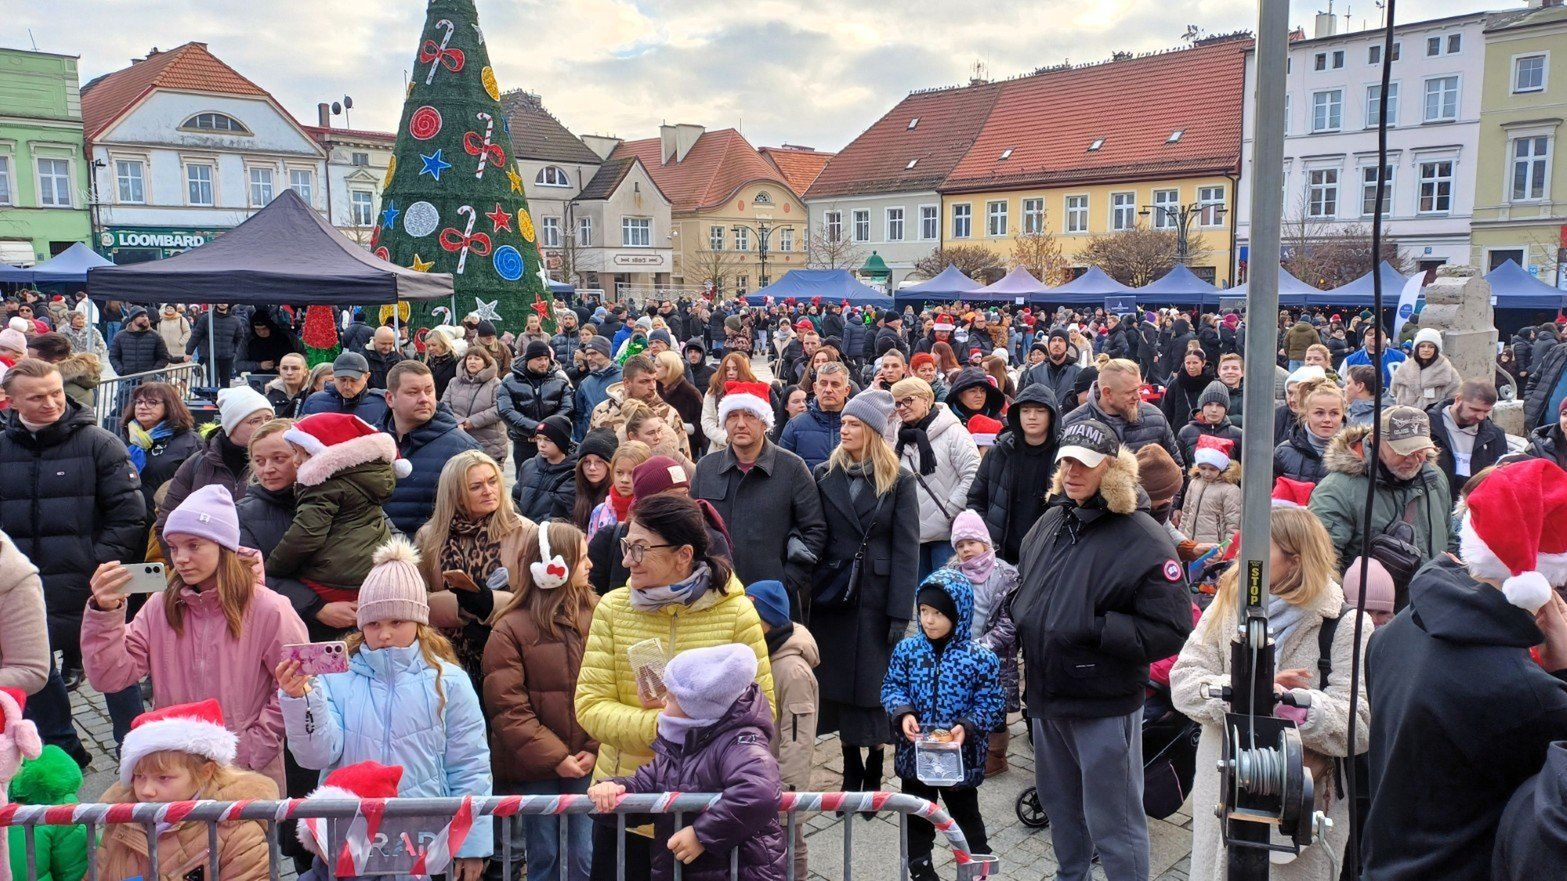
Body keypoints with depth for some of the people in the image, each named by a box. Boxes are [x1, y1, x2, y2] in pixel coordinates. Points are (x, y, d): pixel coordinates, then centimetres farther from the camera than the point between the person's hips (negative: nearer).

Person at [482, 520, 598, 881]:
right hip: (533, 770, -2)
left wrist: (595, 750, -11)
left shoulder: (599, 616, 1)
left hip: (588, 764, 2)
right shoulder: (510, 628, -6)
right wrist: (554, 757, -13)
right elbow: (507, 706, -9)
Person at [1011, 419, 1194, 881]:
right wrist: (1017, 621, 4)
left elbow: (1172, 629, -20)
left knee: (1112, 822, 4)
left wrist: (1095, 630, -24)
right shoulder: (1049, 523, 6)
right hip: (1045, 696, 7)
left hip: (1104, 705, -7)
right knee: (1059, 806, 25)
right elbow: (1024, 589, 23)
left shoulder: (1143, 539, -16)